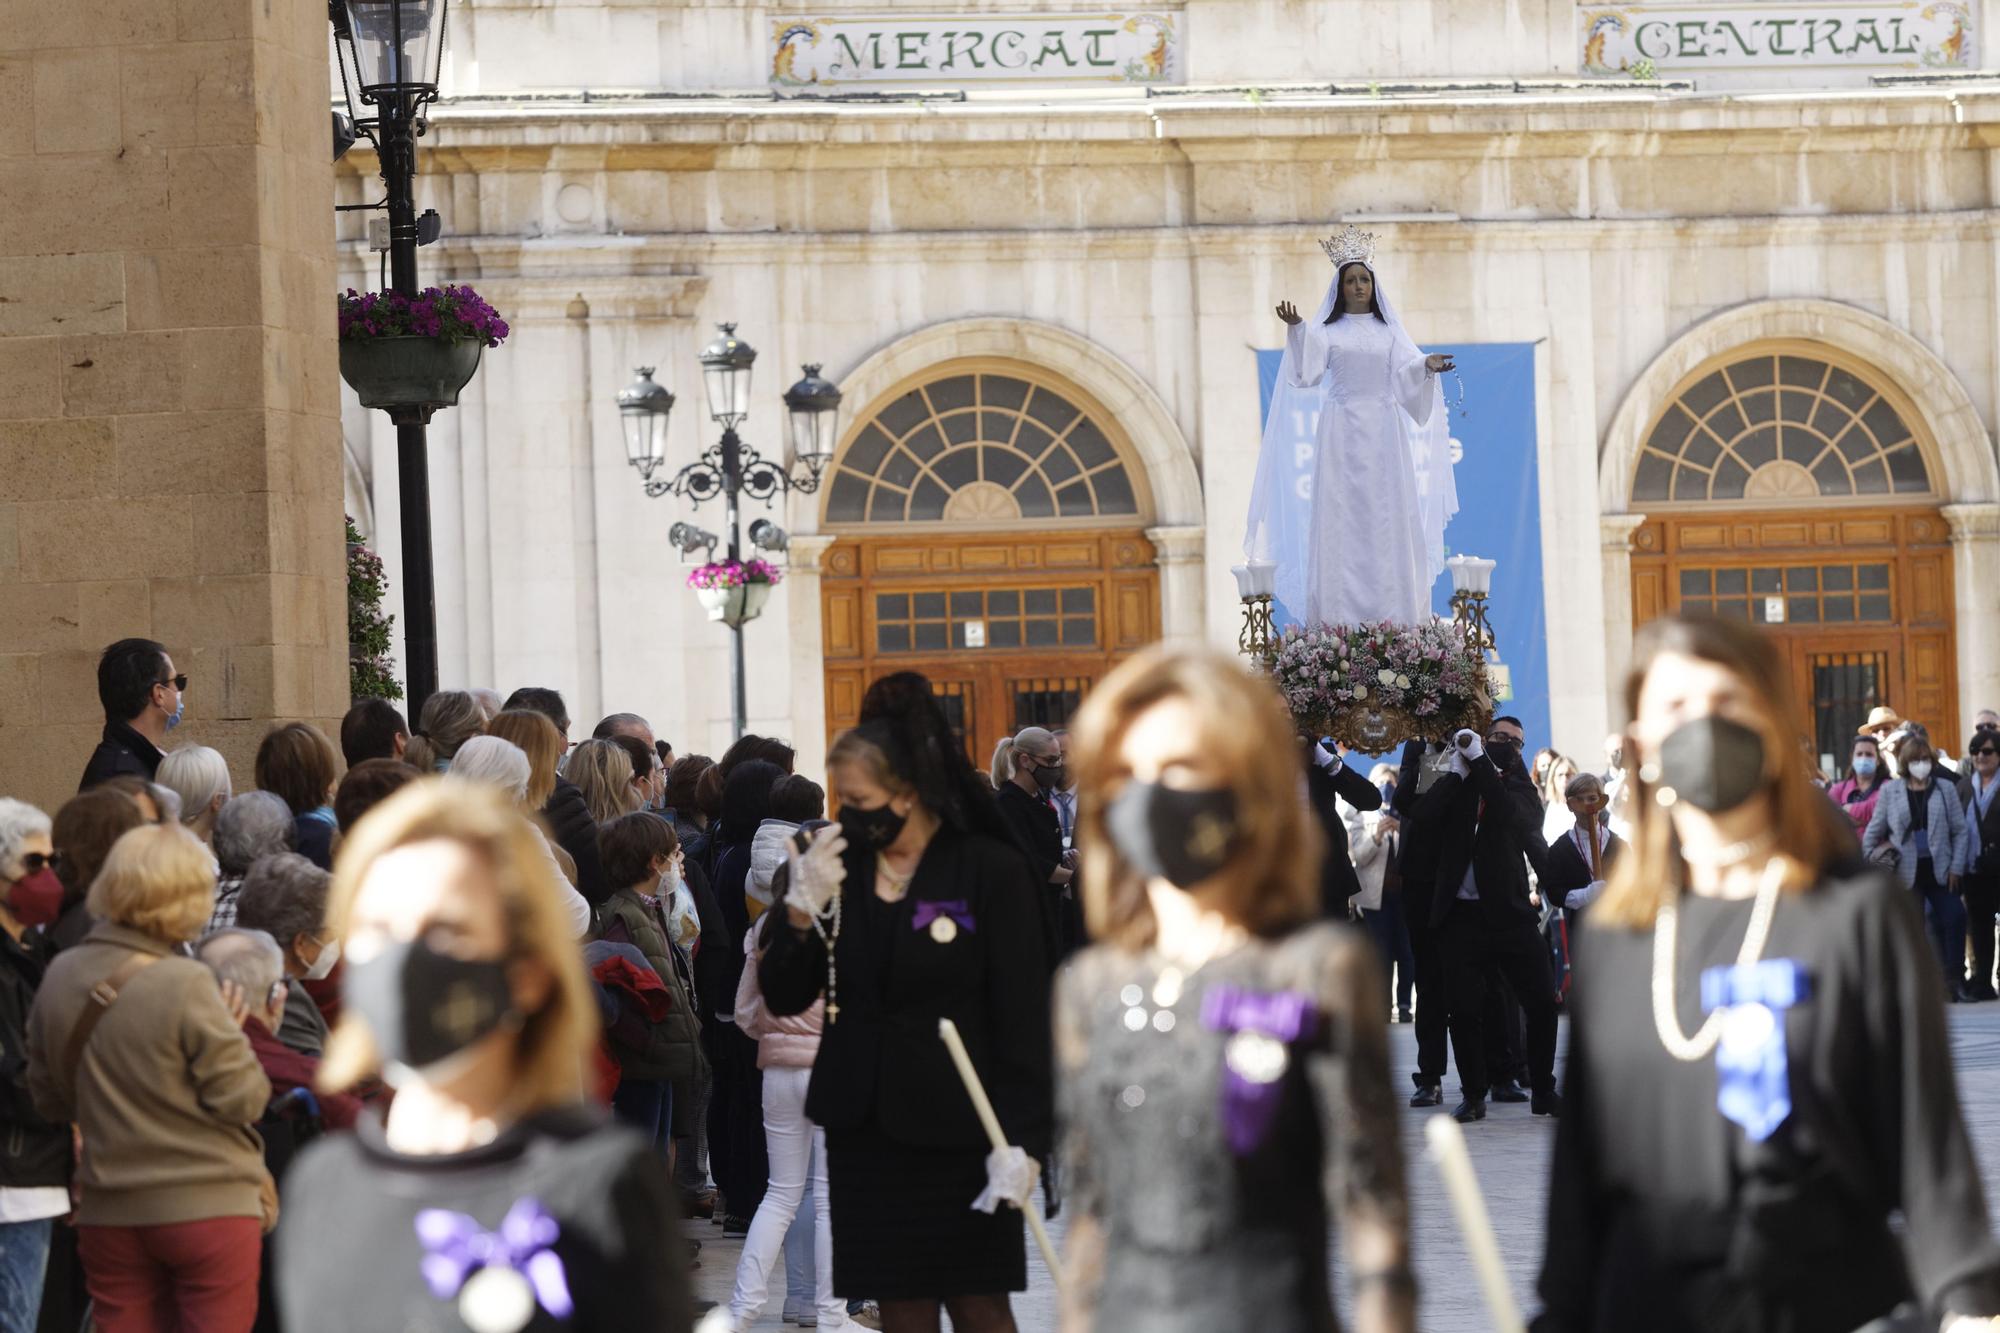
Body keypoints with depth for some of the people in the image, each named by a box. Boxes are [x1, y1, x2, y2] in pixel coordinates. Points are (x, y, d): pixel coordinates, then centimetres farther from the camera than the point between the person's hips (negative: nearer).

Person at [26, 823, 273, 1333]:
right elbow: (242, 1099, -14)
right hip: (206, 1204, -5)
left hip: (109, 1211, 5)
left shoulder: (60, 978, 2)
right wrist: (233, 1034, 2)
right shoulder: (185, 986, -17)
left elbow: (49, 1099, 11)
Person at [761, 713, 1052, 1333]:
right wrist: (803, 912, -12)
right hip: (864, 1127, 4)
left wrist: (1019, 1141, -14)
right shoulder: (835, 867, 5)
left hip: (957, 1131, -4)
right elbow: (783, 999, 5)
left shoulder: (992, 870, -7)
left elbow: (1024, 1018, -8)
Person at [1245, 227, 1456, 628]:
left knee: (1387, 517, -2)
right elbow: (1306, 374, -9)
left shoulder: (1388, 330, 11)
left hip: (1383, 433, 2)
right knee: (1341, 518, -6)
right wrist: (1295, 331, -21)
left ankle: (1392, 614, -1)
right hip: (1342, 432, -2)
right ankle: (1341, 615, -7)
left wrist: (1427, 366, -19)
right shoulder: (1327, 330, 4)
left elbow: (1404, 376, 1)